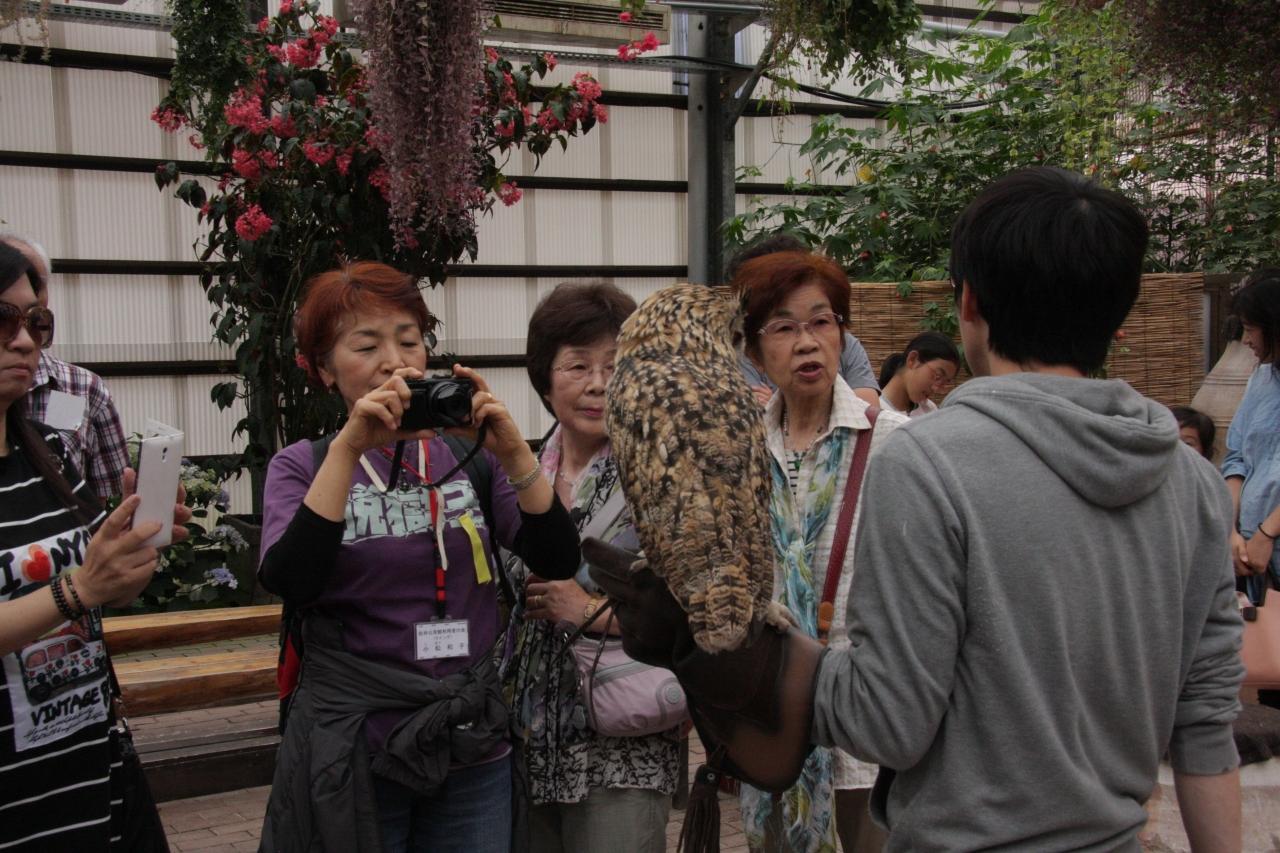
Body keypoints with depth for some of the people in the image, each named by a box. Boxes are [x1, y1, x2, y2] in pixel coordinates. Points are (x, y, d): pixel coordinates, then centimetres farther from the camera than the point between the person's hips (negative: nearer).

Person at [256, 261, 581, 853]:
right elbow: (289, 583, -18)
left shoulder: (467, 454, 5)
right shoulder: (301, 465, 0)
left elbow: (559, 561, -6)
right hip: (353, 754, -2)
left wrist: (513, 452, -19)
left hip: (475, 747, 2)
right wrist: (350, 447, -24)